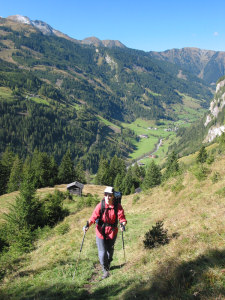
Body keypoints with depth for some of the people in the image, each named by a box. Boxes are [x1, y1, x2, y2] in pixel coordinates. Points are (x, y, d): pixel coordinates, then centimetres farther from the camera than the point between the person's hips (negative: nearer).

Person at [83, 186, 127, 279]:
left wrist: (122, 224, -34)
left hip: (112, 232, 2)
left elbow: (122, 218, -13)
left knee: (110, 250, 21)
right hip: (101, 232, -1)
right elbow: (93, 217, -16)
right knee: (102, 253, -4)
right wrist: (88, 225, -32)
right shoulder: (100, 205, -15)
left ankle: (108, 264, 52)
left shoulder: (118, 206, -13)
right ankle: (105, 271, 19)